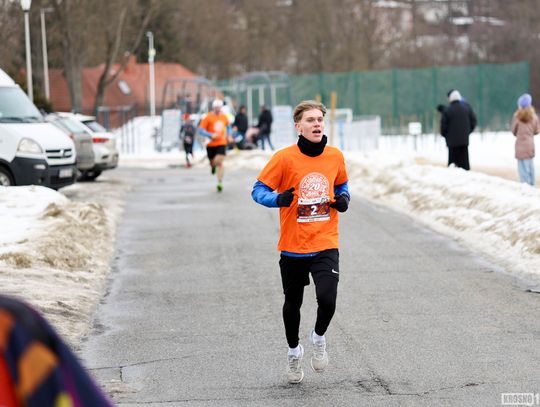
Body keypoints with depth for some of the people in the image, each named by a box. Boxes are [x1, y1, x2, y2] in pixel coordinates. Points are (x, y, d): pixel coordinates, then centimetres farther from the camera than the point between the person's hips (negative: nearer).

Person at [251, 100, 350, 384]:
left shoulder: (335, 156, 1)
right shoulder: (284, 158, -10)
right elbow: (258, 190, -6)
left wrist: (343, 199, 0)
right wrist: (279, 199, -25)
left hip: (325, 245, 1)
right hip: (293, 246, -1)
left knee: (327, 299, -18)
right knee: (292, 303, 15)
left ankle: (318, 338, 15)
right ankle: (294, 351, 41)